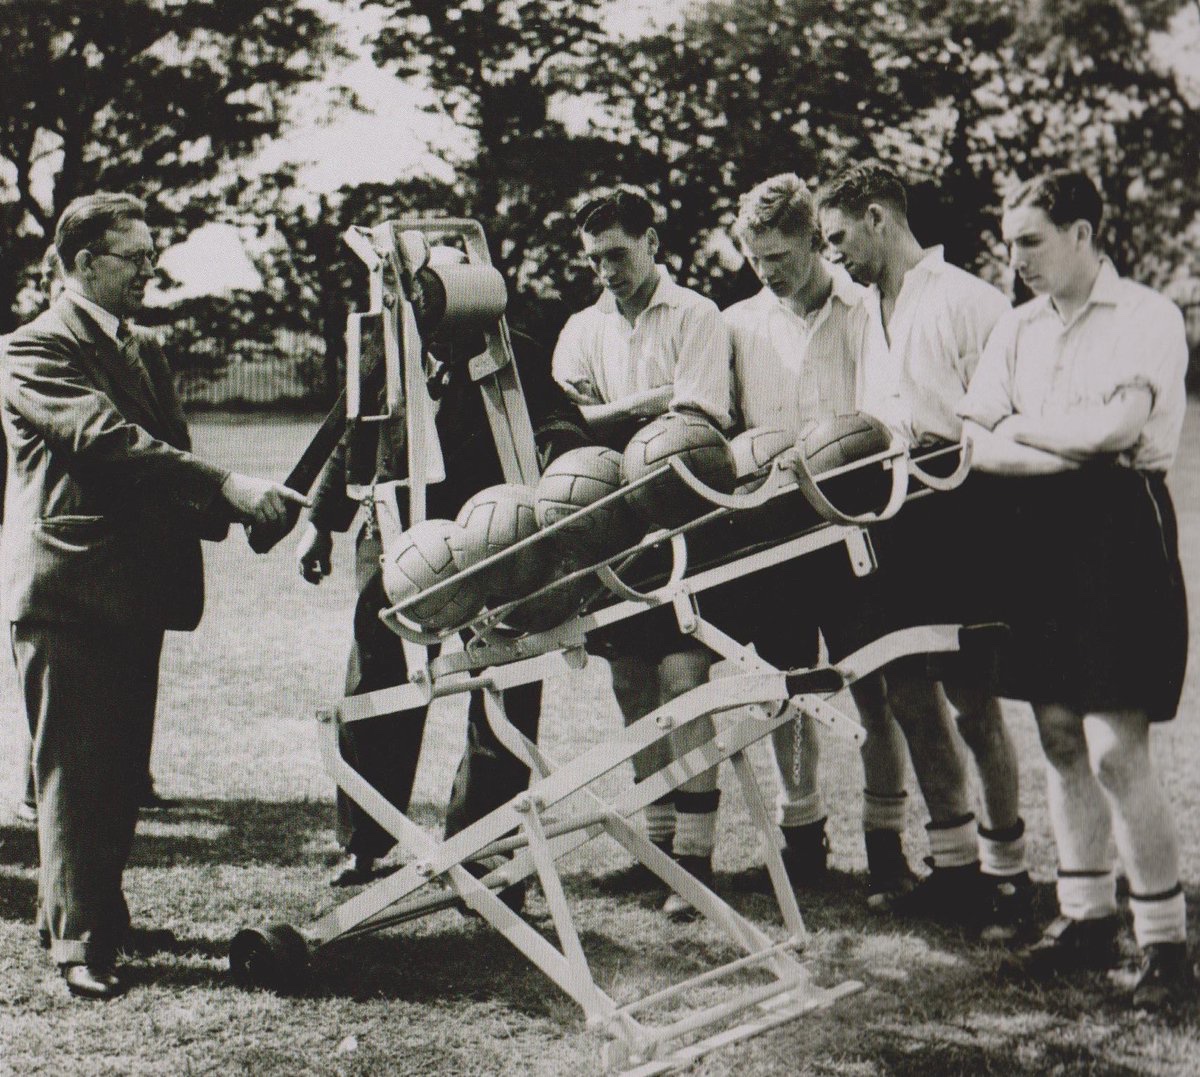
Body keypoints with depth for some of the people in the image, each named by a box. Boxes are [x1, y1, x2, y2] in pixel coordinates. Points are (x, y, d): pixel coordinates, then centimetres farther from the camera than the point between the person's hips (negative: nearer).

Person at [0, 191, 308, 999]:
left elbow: (166, 457, 16)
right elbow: (112, 440, -24)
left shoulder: (144, 349, 18)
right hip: (69, 591, -8)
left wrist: (227, 510, -5)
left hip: (136, 590, 8)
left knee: (121, 768, 14)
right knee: (76, 771, -3)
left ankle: (102, 914, 26)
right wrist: (227, 486, -31)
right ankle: (77, 943, 2)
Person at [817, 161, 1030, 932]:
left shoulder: (966, 301, -8)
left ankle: (1007, 872, 11)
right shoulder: (867, 313, 17)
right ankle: (955, 863, 21)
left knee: (974, 702, -2)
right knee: (910, 693, 9)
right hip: (892, 521, 8)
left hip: (955, 521, -8)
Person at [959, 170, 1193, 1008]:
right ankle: (1088, 916, 20)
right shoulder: (1017, 329, 15)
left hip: (1118, 529, -6)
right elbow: (977, 443, 5)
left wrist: (1024, 428, -1)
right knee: (1059, 735, 9)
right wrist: (1071, 452, -11)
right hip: (1036, 532, 6)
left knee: (1115, 749, -9)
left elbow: (1119, 424, -15)